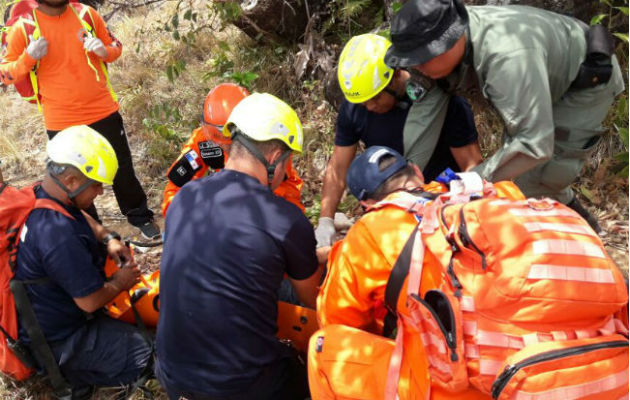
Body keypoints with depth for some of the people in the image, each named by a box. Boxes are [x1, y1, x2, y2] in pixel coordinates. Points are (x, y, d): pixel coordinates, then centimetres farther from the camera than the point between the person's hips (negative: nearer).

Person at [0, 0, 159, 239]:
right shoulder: (23, 28, -6)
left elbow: (115, 47, 11)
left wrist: (104, 50, -13)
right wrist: (28, 57, -19)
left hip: (104, 112, 1)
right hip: (61, 123, -1)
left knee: (123, 170, 13)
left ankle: (141, 218, 33)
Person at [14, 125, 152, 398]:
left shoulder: (38, 197, -5)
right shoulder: (59, 234, -35)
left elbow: (82, 219, 19)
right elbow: (91, 301, -27)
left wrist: (108, 239, 2)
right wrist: (120, 283, -8)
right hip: (57, 338, -10)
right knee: (146, 356, -12)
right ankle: (65, 370, -4)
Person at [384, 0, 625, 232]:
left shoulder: (507, 56, -45)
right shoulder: (441, 43, -22)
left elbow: (535, 144, -45)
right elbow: (423, 113, -16)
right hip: (549, 77, 8)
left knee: (531, 182, -14)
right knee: (514, 162, 14)